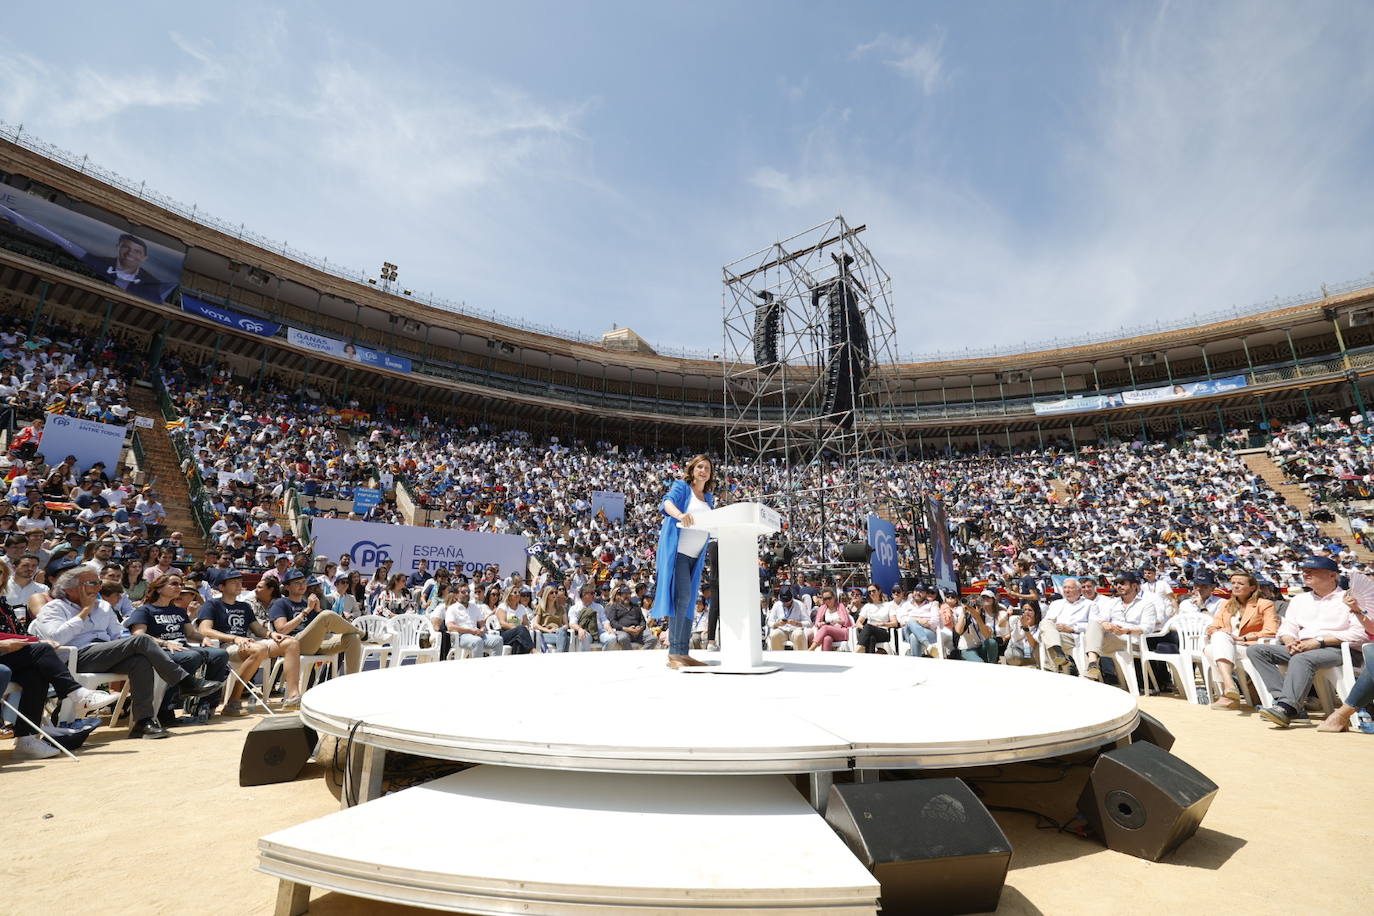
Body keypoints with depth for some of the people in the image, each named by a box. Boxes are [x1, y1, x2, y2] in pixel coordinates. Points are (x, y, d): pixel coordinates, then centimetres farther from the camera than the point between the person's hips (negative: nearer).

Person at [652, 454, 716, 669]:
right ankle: (674, 653, -16)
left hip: (695, 555, 7)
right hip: (677, 551, -7)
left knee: (689, 601, 6)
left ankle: (684, 652, 10)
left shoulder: (709, 498, 19)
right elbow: (667, 502, -18)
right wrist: (680, 514, -39)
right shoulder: (681, 486, 1)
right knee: (682, 595, -17)